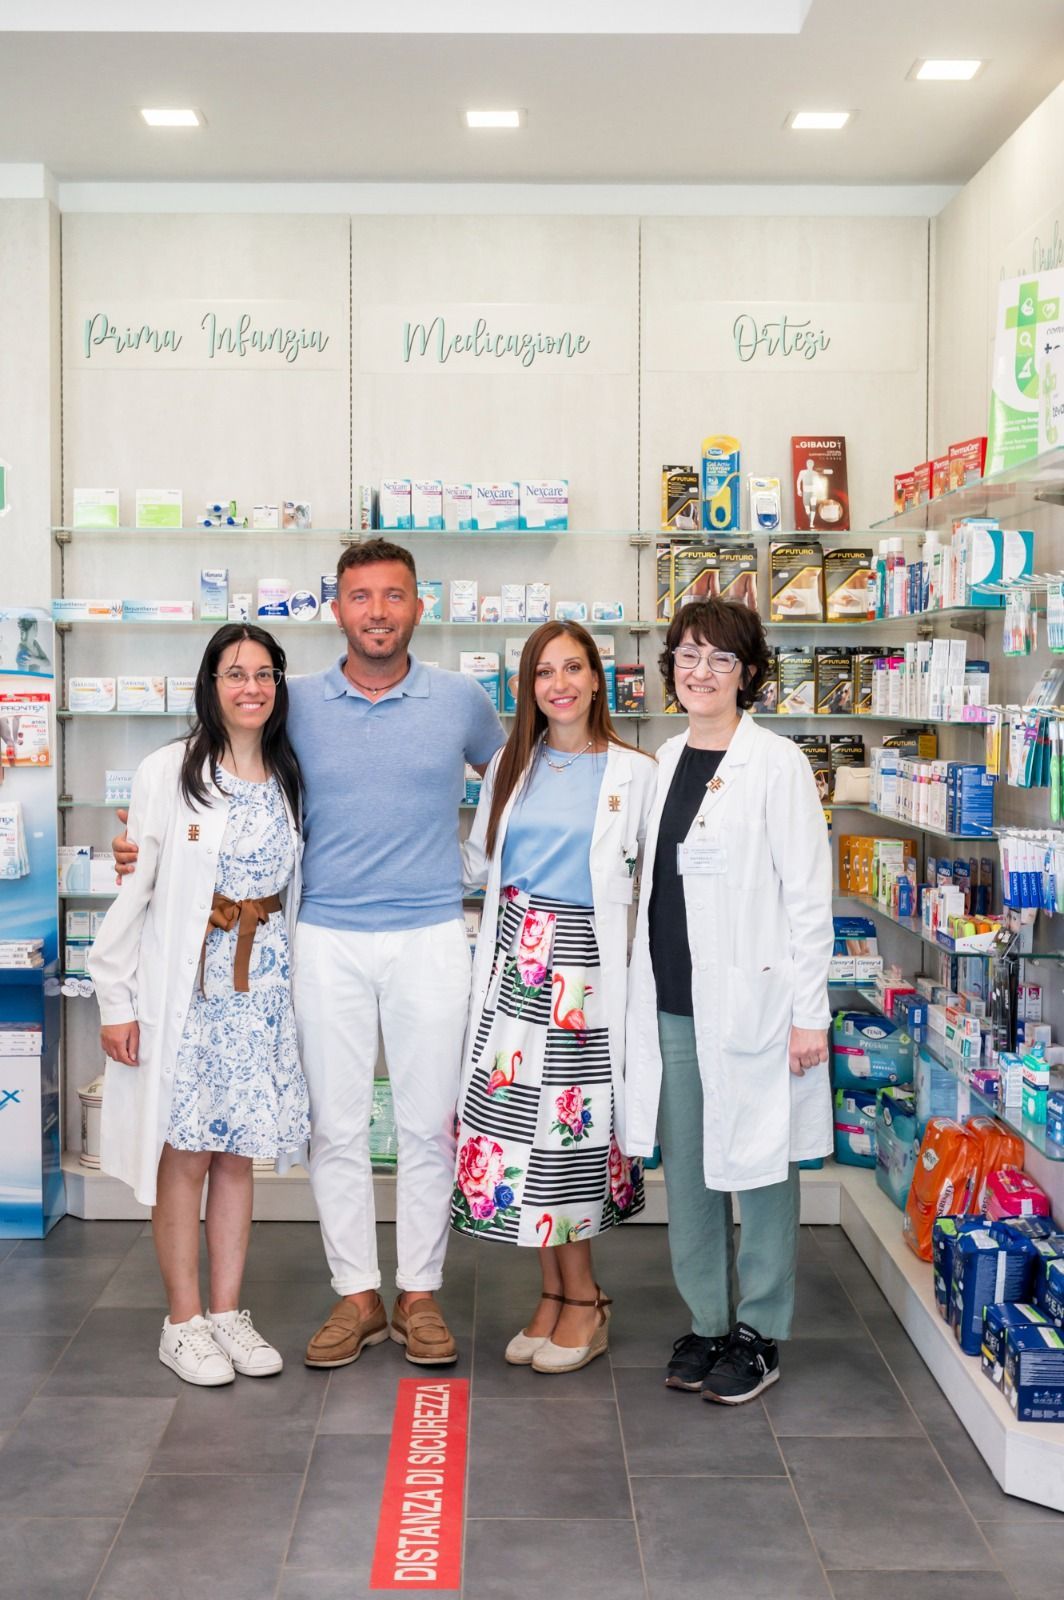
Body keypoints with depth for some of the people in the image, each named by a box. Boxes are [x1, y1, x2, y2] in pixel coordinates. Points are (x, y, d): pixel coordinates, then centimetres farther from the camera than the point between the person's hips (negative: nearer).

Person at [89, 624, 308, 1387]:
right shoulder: (169, 772, -6)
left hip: (261, 987, 4)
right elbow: (132, 888, -6)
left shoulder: (289, 779, 7)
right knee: (184, 1153, 2)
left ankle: (228, 1312, 21)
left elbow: (295, 888, 11)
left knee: (239, 1152, 9)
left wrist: (294, 981, 5)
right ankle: (184, 1322, 15)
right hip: (183, 985, -4)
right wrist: (116, 999, -9)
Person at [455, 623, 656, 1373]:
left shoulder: (635, 772, -2)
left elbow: (648, 880, -1)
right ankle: (558, 1292, 19)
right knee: (517, 1112, 4)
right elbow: (479, 863, 20)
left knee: (569, 1124, -3)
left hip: (585, 962, -4)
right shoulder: (511, 766, 12)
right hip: (515, 956, 4)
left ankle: (582, 1302, 14)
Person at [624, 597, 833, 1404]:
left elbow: (808, 894, -9)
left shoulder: (777, 764, -7)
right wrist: (640, 992, 13)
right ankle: (707, 1323, 26)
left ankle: (759, 1335, 20)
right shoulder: (665, 761, 10)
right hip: (672, 1001, 6)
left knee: (758, 1166, 4)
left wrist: (809, 1011, -12)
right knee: (687, 1169, 12)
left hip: (750, 999, -6)